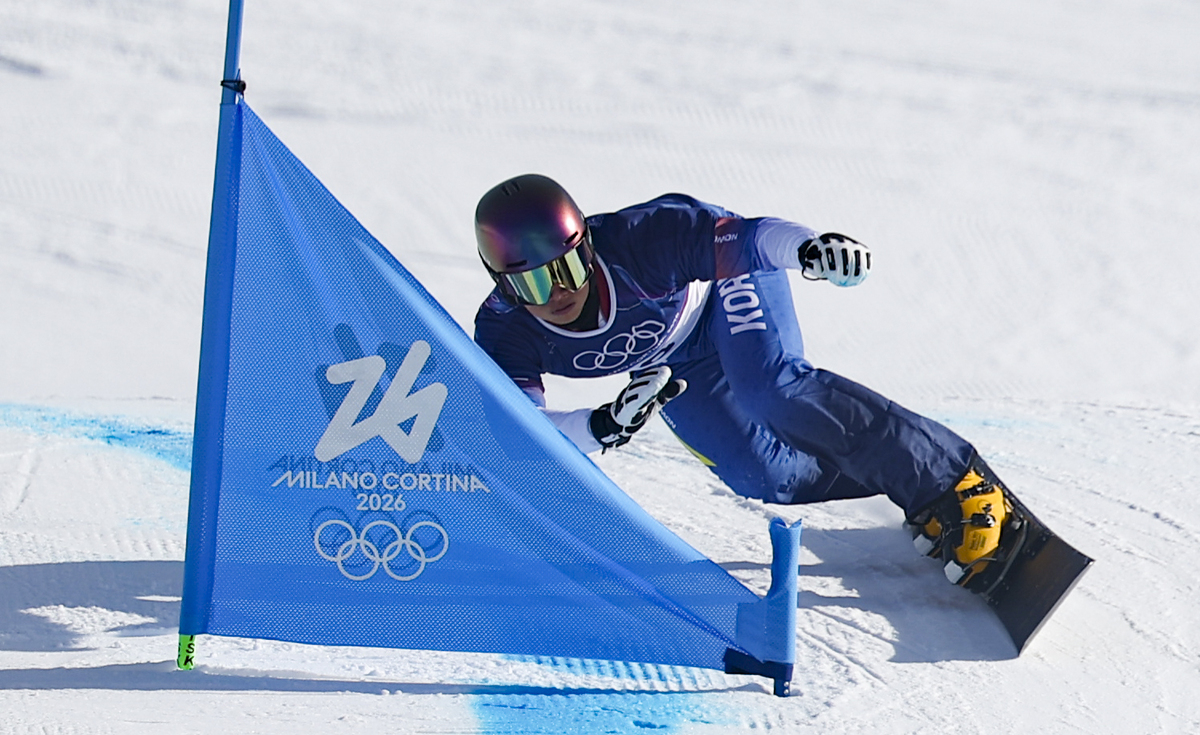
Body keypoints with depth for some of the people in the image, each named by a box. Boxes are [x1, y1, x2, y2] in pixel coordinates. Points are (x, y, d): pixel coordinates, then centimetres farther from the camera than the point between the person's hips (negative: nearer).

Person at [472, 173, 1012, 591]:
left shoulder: (642, 240, -40)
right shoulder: (502, 335, -32)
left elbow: (739, 238, -49)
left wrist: (808, 246, -71)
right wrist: (602, 425, -58)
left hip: (725, 293, -4)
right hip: (671, 364, 4)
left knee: (771, 387, -34)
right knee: (766, 479, -8)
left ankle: (956, 483, -27)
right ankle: (903, 481, 14)